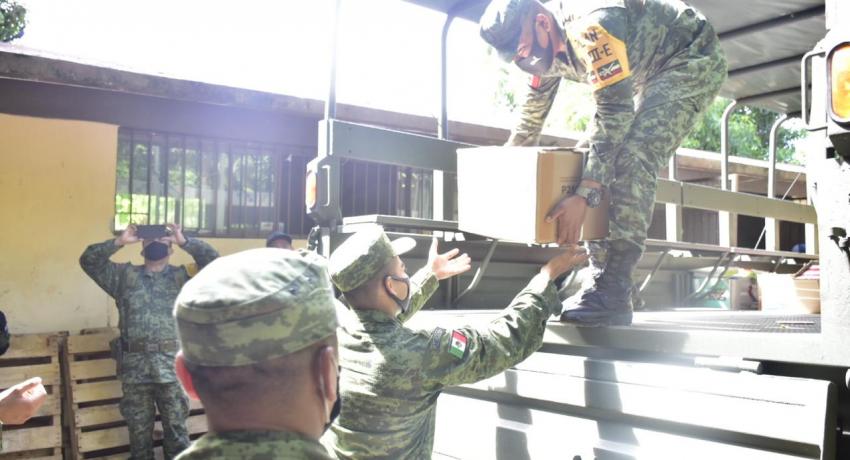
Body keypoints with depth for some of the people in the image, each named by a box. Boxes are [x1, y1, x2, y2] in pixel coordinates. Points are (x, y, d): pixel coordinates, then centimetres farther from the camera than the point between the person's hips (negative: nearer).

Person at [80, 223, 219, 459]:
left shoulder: (181, 275, 8)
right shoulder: (124, 274, 13)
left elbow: (214, 261, -3)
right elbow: (88, 261, 7)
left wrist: (185, 241, -7)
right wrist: (119, 242, -2)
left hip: (173, 363, -1)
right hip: (135, 364, 1)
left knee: (176, 427, 7)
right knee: (138, 427, 13)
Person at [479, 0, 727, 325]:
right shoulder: (546, 44, -5)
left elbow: (615, 112, -37)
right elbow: (530, 119, 8)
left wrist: (583, 195, -43)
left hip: (694, 61, -9)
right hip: (651, 75, 10)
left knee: (632, 156, -27)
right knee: (601, 156, 0)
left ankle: (613, 294, -27)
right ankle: (601, 280, 2)